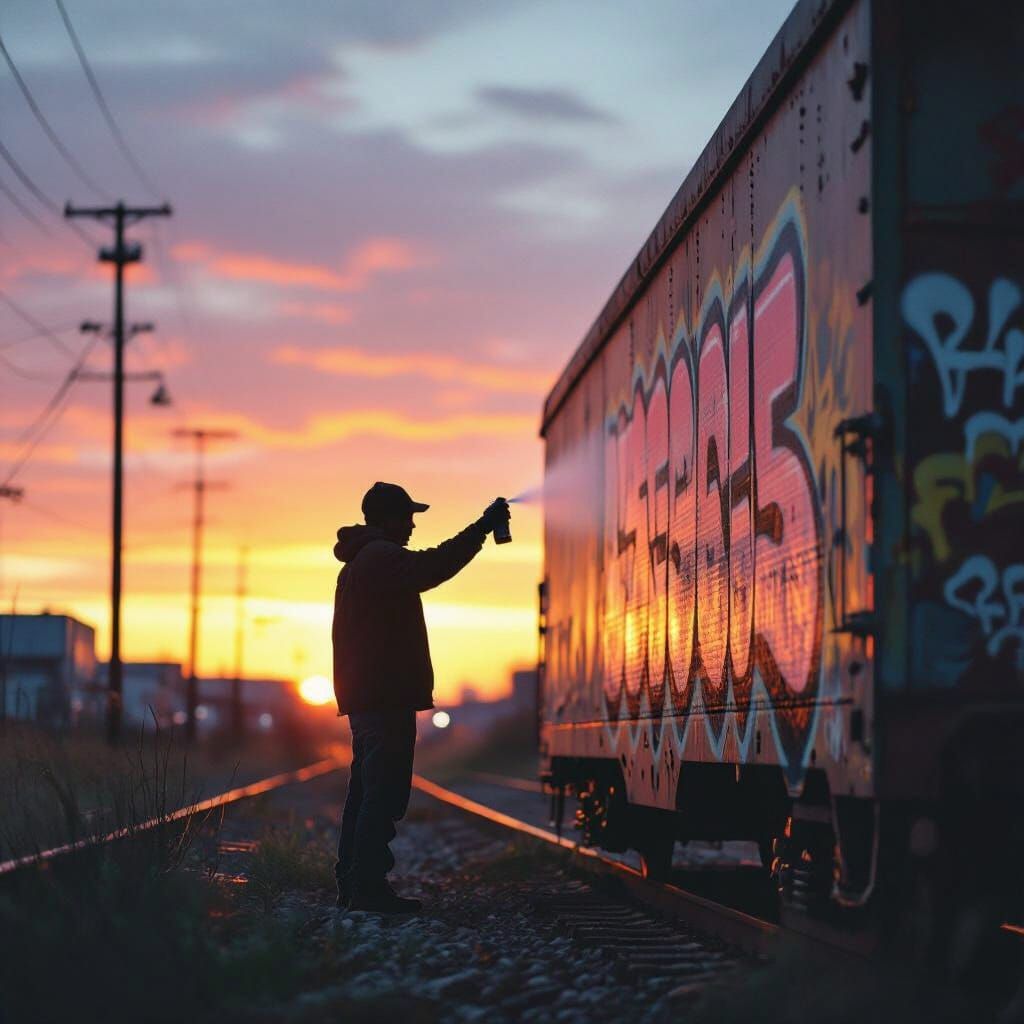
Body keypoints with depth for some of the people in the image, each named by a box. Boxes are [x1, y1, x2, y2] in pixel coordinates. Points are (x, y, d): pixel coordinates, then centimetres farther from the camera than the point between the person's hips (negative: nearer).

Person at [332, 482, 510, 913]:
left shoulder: (359, 562, 24)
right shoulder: (381, 557, -11)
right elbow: (431, 568, -27)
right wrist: (482, 528, -24)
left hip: (363, 697, 11)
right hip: (386, 696, -11)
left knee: (365, 791, 13)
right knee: (384, 792, -13)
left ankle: (351, 883, 15)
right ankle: (368, 885, -16)